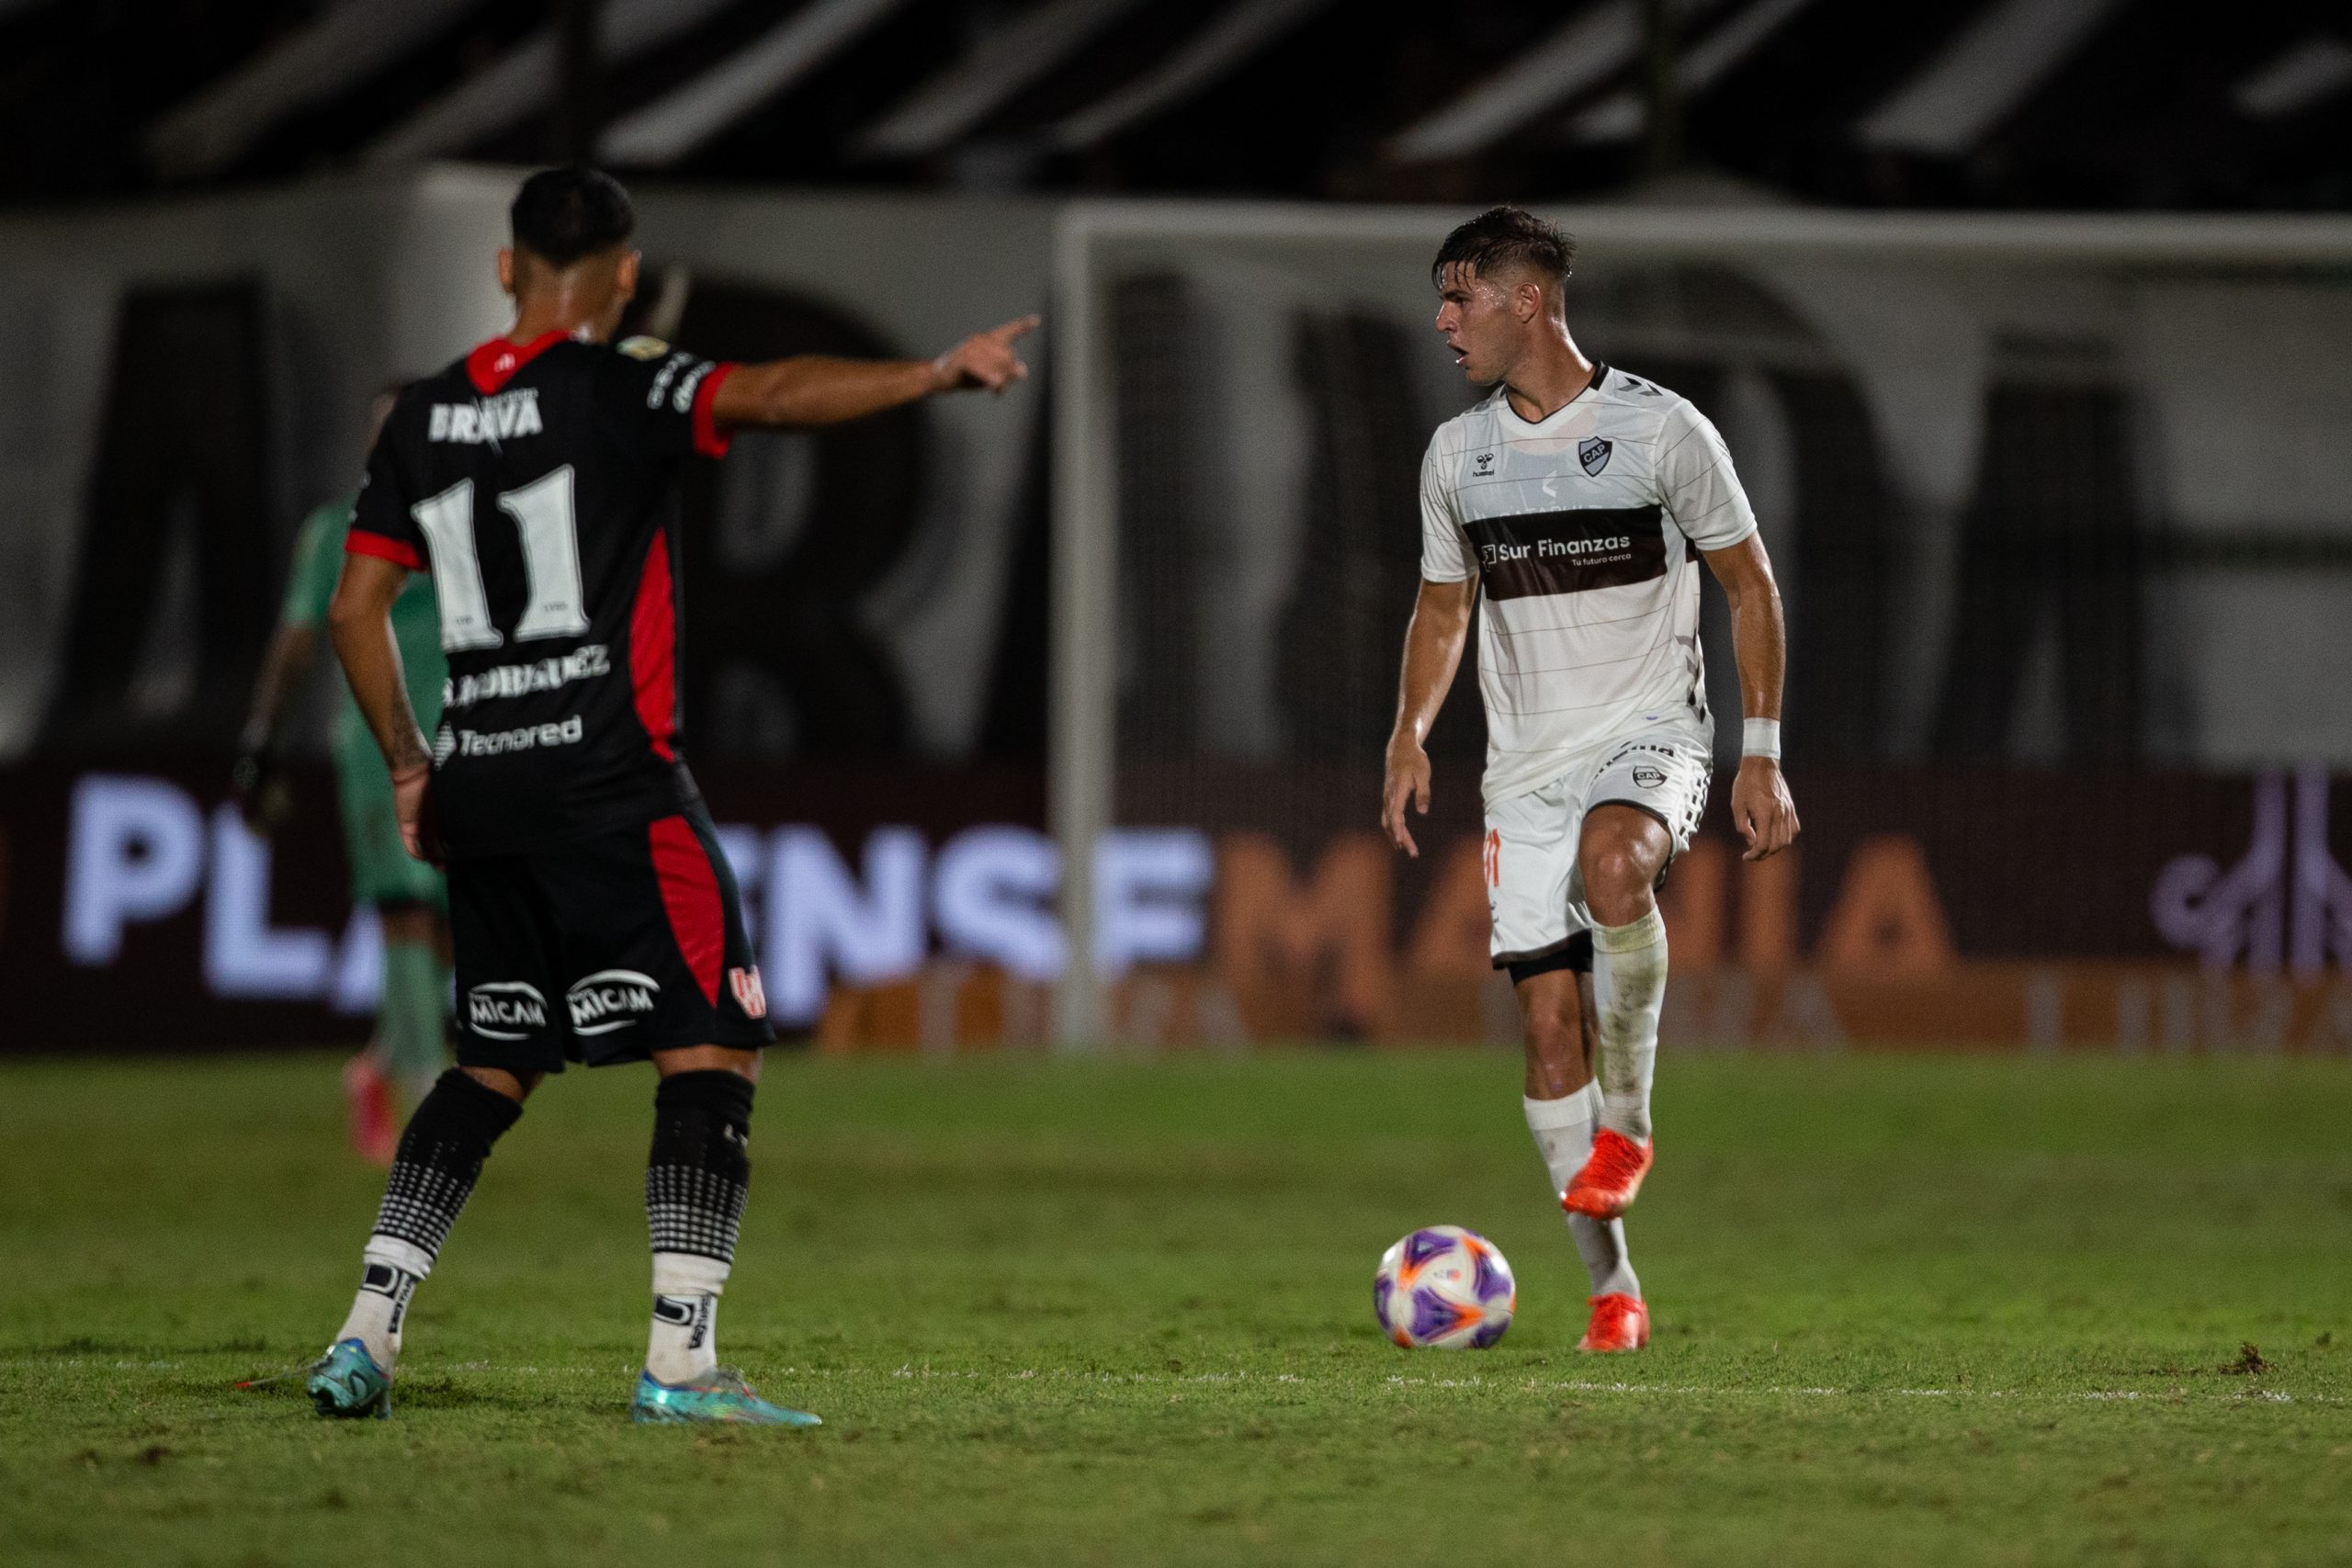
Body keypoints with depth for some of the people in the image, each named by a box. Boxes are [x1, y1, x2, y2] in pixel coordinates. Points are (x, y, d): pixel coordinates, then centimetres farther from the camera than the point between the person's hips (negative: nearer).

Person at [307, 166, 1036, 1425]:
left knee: (493, 1068, 17)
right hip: (608, 782, -7)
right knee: (712, 1050, -2)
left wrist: (409, 765, 21)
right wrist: (939, 373, -24)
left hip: (476, 788, 7)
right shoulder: (616, 389, -6)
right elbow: (774, 395, -22)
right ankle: (679, 1358, -13)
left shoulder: (424, 417, 12)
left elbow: (356, 605, 14)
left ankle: (364, 1336, 9)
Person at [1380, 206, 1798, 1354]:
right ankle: (1612, 1290, 6)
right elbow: (1443, 606, 20)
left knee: (1612, 869, -38)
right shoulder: (1456, 453, 8)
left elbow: (1750, 585, 1)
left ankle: (1630, 1118, -18)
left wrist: (1763, 754, -4)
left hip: (1650, 731, -5)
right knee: (1549, 1024, -3)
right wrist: (1410, 734, 3)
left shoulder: (1661, 430, -6)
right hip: (1524, 763, 5)